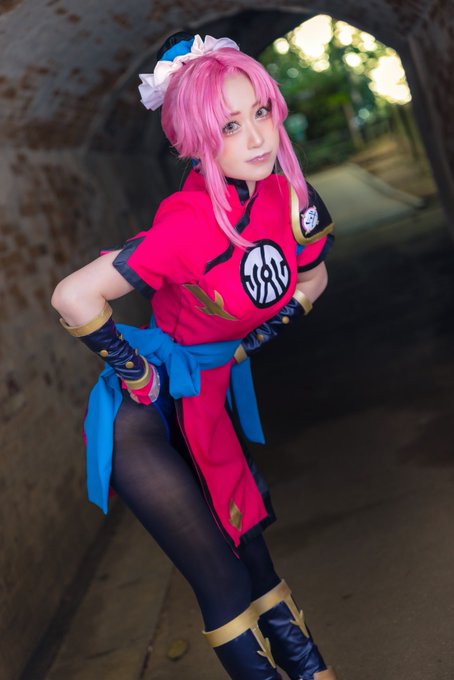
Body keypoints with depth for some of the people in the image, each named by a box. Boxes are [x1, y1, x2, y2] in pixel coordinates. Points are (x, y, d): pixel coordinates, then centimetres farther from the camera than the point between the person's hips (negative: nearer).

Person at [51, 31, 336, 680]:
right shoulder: (192, 224, -29)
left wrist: (242, 348, 4)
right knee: (228, 590, 1)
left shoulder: (288, 195, -9)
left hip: (214, 393, 6)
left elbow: (312, 278, 10)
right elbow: (73, 296, -30)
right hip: (152, 415, -6)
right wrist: (135, 373, -17)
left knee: (254, 551, 18)